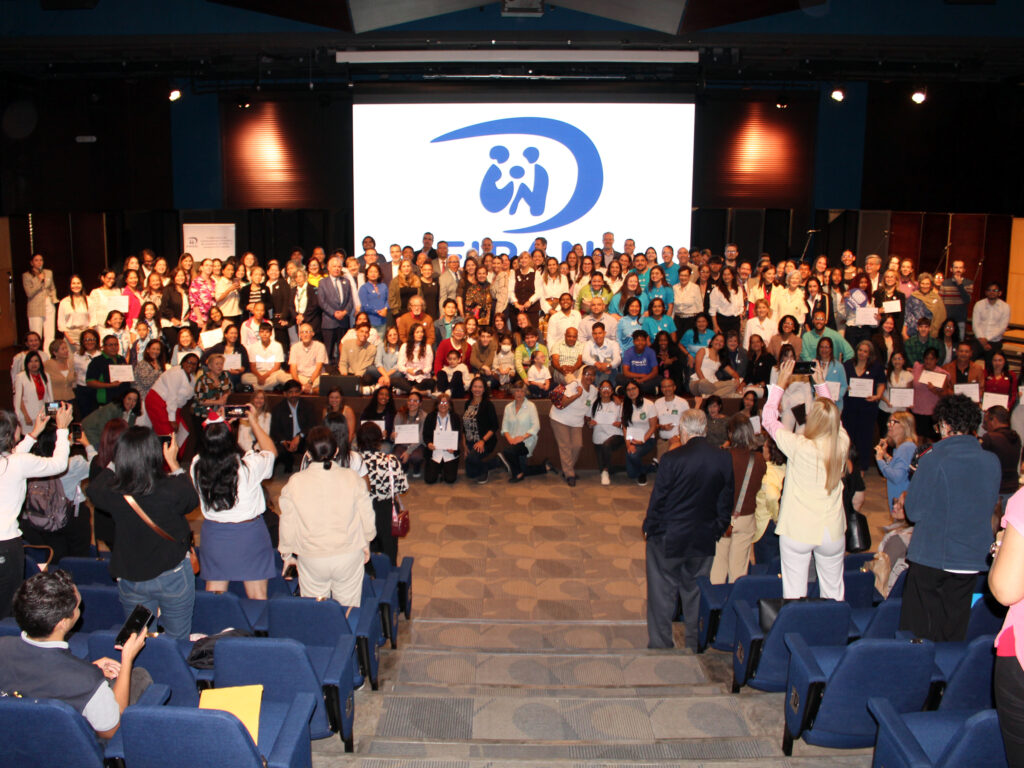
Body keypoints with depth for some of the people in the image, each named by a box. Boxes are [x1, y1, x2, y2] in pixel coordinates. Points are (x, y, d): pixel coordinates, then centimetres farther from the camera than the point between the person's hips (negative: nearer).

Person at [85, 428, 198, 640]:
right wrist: (173, 463, 6)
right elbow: (192, 500, 0)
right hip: (173, 576, -2)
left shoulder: (112, 493, -18)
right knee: (178, 641, 14)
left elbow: (92, 489, 8)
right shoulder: (172, 489, -25)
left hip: (131, 580, 2)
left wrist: (115, 463, 10)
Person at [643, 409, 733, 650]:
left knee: (662, 594, 10)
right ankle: (696, 645, 29)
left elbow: (658, 497, -12)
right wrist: (717, 529, 15)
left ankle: (660, 646, 18)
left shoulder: (673, 458, -19)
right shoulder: (724, 460, -6)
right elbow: (726, 501, 2)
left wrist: (649, 528, 1)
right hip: (704, 540, 4)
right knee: (696, 592, 18)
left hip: (668, 539, -4)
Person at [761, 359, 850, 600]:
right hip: (832, 531, 4)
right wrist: (821, 383, 22)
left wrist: (780, 383, 2)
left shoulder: (799, 447, -19)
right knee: (834, 594, 17)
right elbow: (832, 416, 14)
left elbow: (768, 419, -5)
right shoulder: (842, 444, -8)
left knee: (794, 595, 5)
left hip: (797, 532, -4)